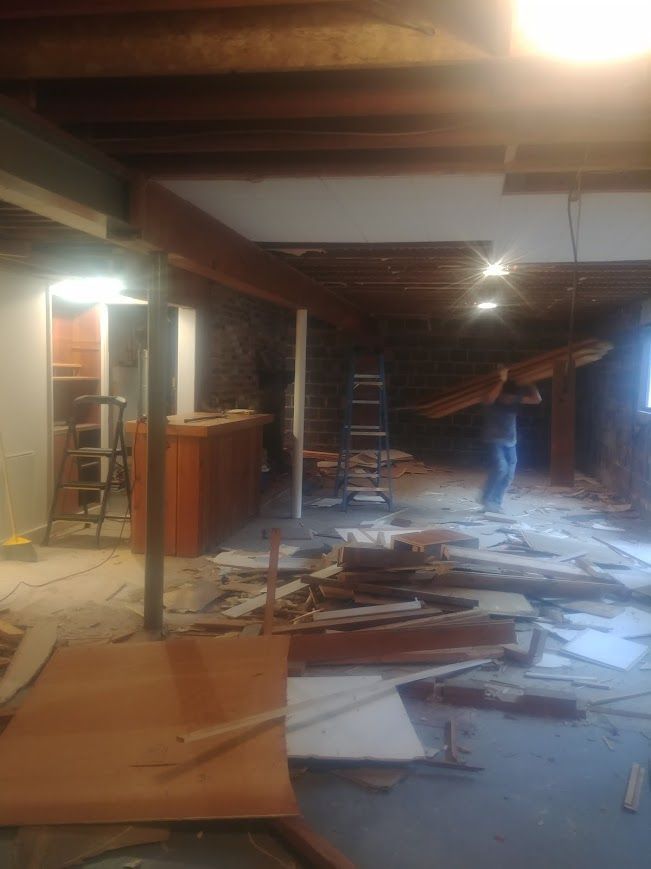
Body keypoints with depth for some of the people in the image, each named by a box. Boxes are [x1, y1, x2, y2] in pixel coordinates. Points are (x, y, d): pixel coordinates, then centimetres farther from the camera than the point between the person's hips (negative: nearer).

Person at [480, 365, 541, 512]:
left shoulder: (515, 399, 0)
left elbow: (537, 400, 4)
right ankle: (486, 498, -6)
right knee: (500, 468, -22)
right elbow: (488, 398, -40)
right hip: (494, 440, -6)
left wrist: (530, 384, -6)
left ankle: (496, 502, 14)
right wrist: (501, 381, -37)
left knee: (509, 474, 3)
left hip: (510, 441, 6)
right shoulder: (492, 400, -14)